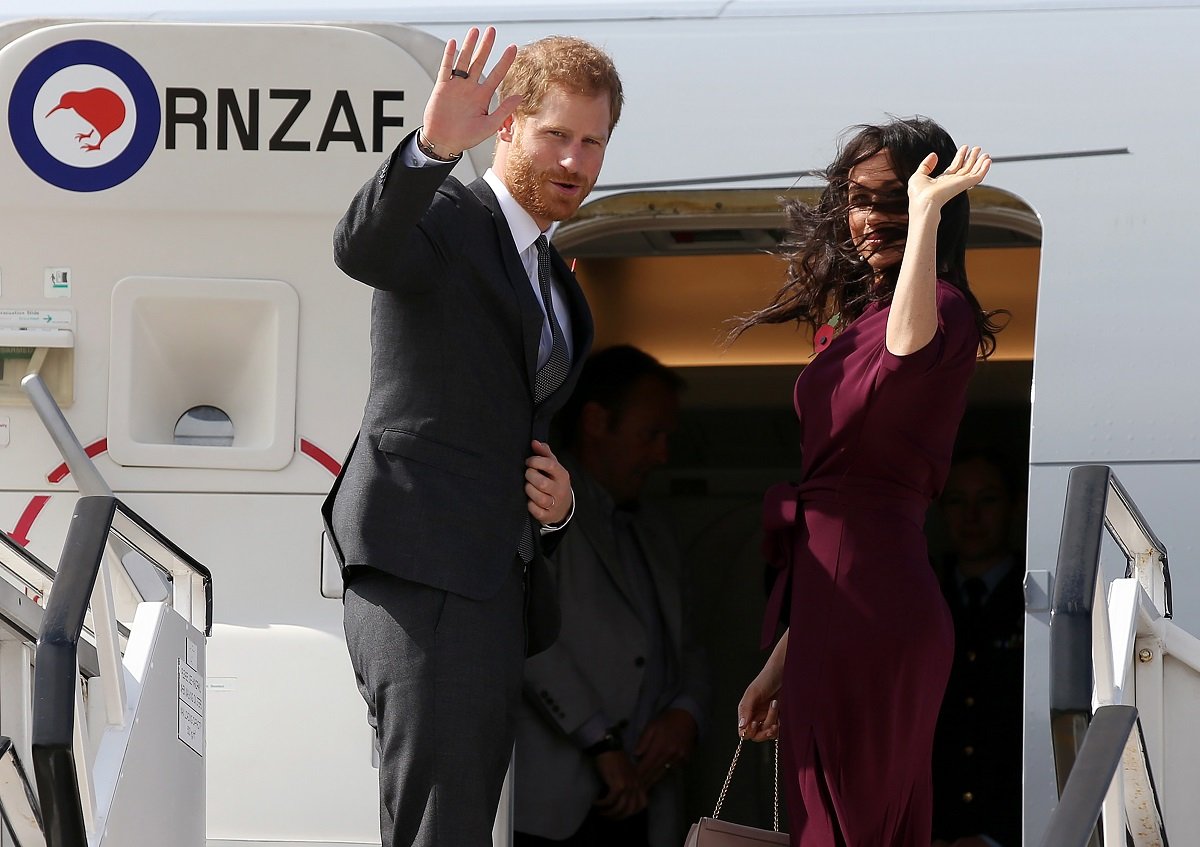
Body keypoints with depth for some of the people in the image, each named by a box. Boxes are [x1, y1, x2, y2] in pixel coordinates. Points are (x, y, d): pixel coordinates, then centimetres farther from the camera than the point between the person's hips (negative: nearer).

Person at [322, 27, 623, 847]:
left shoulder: (559, 284, 25)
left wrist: (555, 503, 10)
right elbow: (362, 248, -26)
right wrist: (434, 146, -44)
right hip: (423, 571, -9)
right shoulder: (445, 220, -2)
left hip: (496, 587, 9)